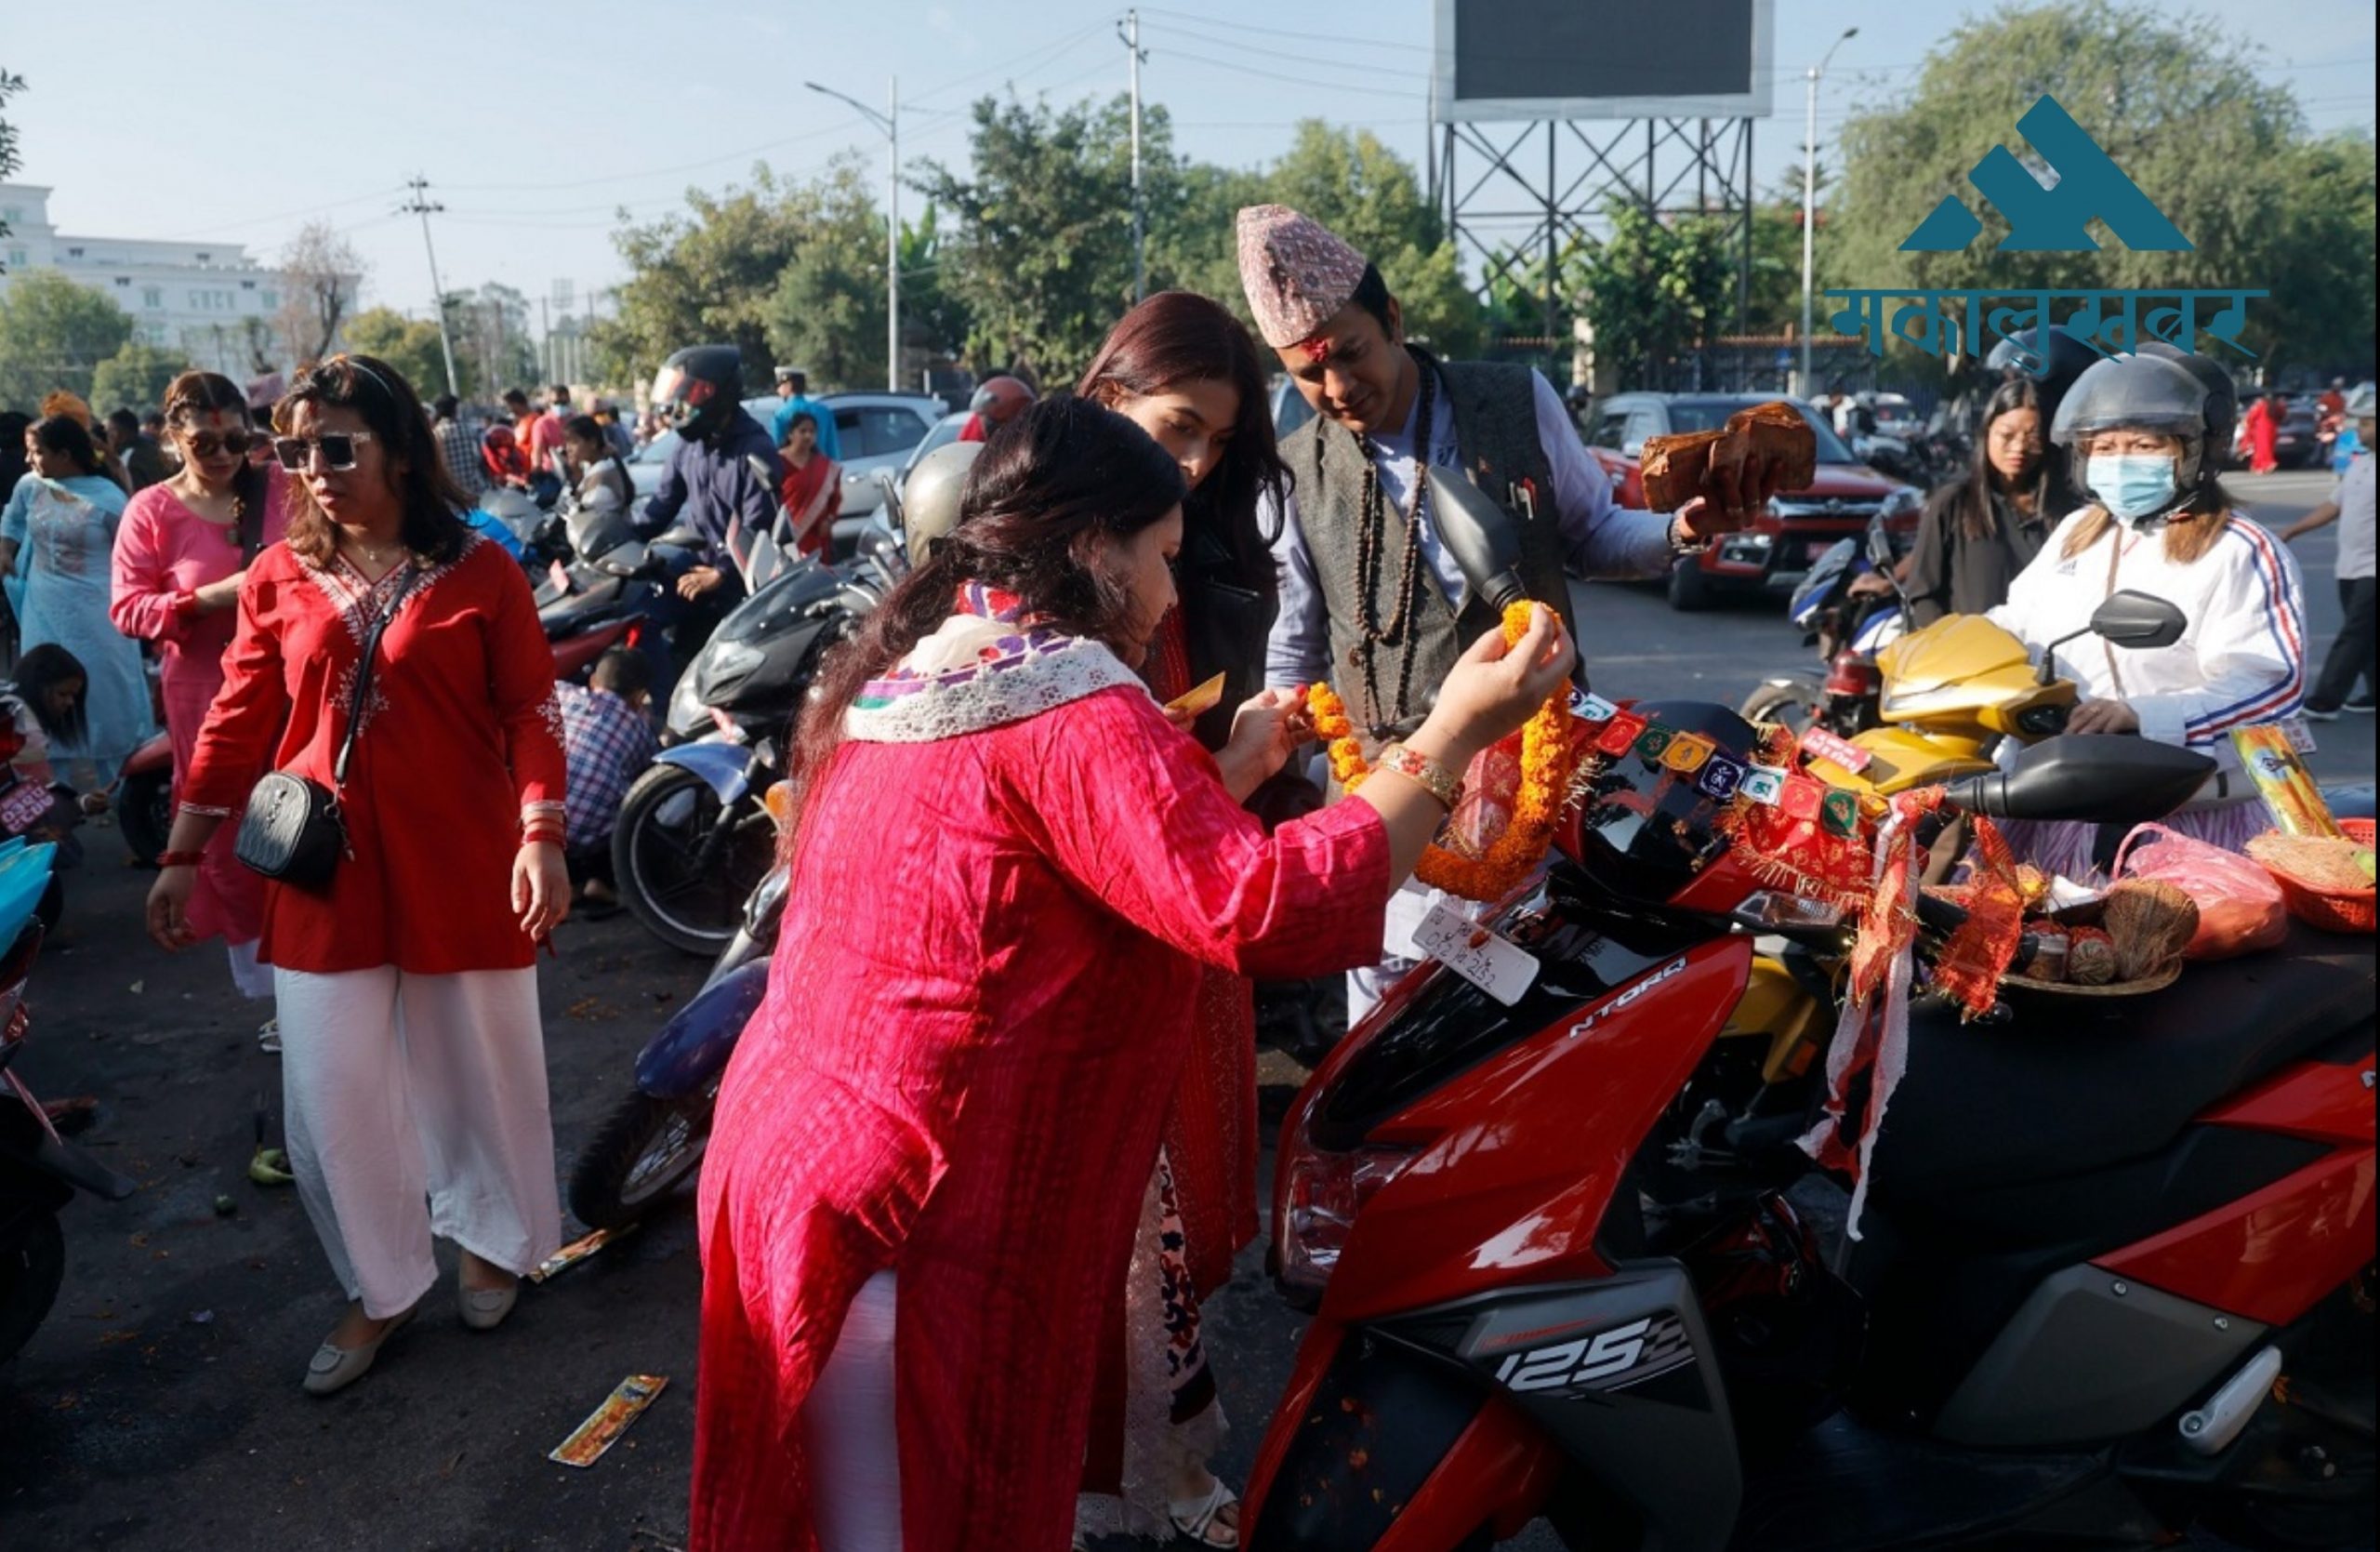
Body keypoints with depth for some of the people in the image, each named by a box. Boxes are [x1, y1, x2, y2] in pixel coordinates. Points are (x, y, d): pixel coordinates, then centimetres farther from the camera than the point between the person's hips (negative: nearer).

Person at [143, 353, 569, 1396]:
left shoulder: (478, 570, -3)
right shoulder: (278, 579, 3)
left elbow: (531, 712, -5)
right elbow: (237, 724, 8)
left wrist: (541, 839, -15)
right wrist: (183, 856, 10)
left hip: (460, 867, -2)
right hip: (325, 875, 2)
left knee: (480, 1065, 12)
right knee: (331, 1096, 5)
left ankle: (494, 1240, 37)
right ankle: (380, 1286, 26)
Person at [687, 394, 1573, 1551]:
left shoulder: (902, 676, 11)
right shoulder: (1069, 704, -19)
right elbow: (1267, 912, -26)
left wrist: (1228, 770, 20)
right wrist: (1451, 736, -18)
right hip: (912, 1218, -10)